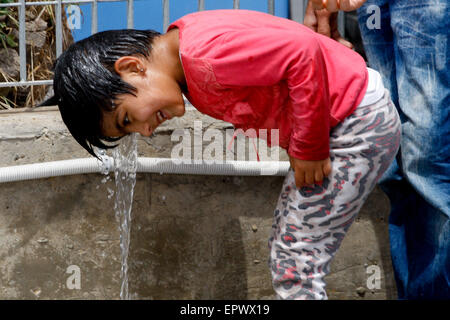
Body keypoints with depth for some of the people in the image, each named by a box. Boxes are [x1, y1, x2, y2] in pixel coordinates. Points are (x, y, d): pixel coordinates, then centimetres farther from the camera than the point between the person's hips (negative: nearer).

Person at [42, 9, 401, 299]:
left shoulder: (205, 53, -25)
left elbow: (303, 54, -30)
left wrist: (308, 149, -22)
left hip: (358, 122, -10)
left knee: (295, 266, -9)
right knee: (287, 255, 14)